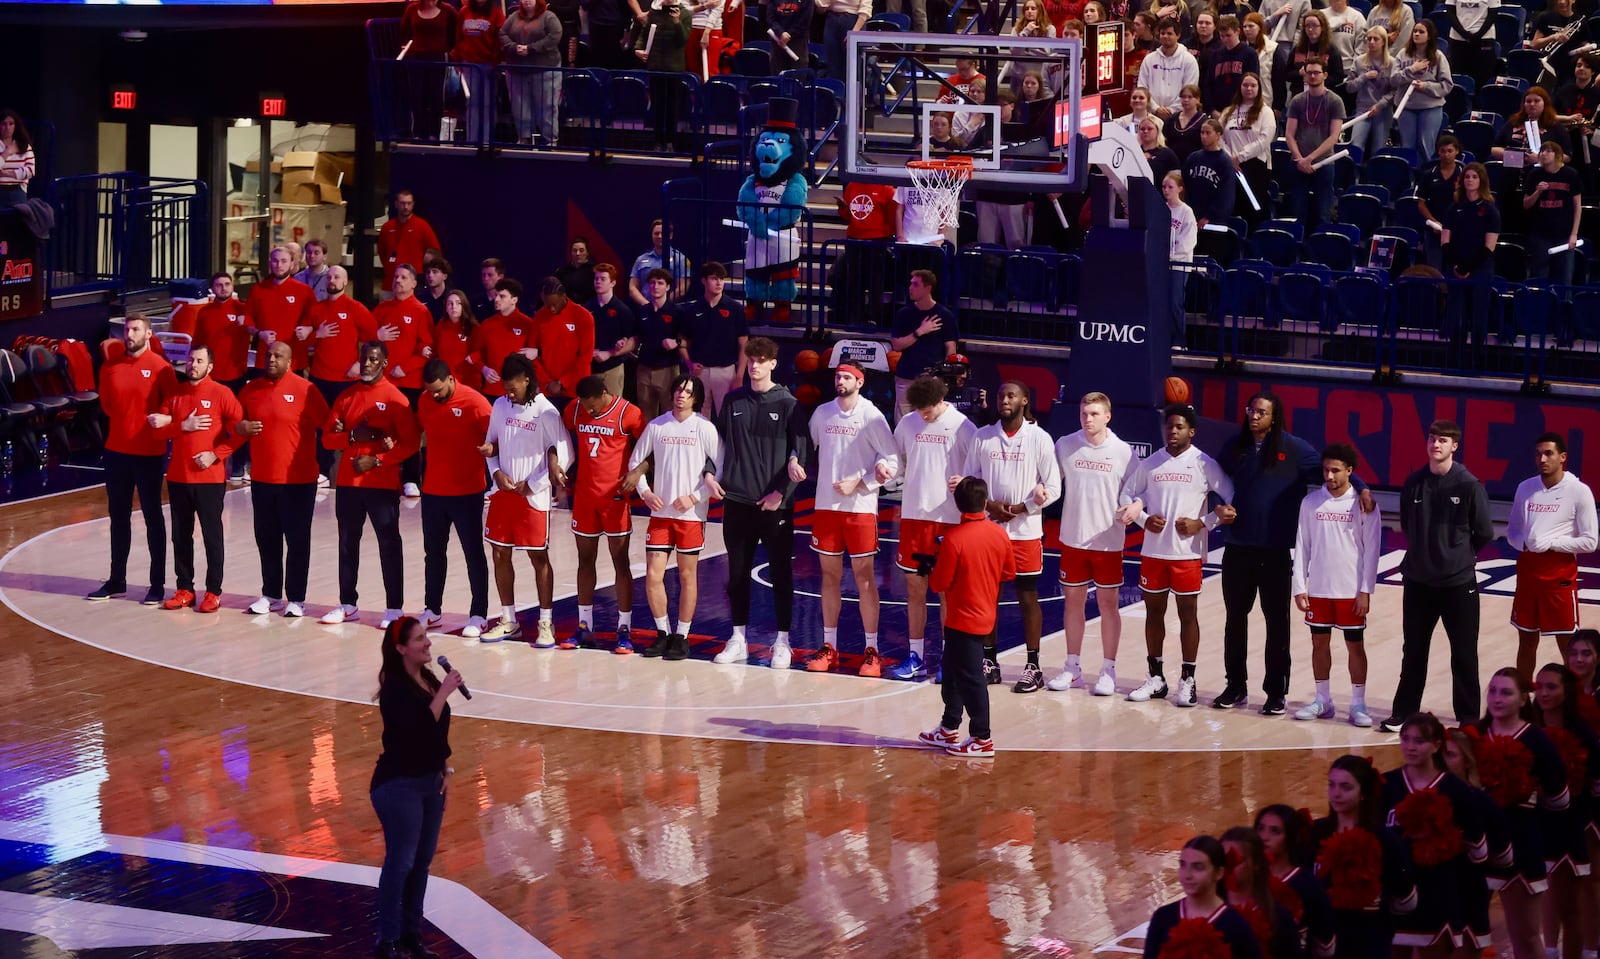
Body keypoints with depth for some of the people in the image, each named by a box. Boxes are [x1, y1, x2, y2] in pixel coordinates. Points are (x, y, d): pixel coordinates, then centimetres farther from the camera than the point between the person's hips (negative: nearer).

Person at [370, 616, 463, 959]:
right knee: (400, 863, -5)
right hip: (399, 786, -8)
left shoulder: (429, 680, 7)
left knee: (422, 861, 12)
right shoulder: (396, 688, -17)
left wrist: (446, 769, 12)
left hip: (430, 782, 8)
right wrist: (444, 693, -27)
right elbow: (417, 730, -28)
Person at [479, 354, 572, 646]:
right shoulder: (500, 406, 4)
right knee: (500, 554, 9)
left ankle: (546, 623, 7)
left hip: (532, 497, -6)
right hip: (503, 492, 6)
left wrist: (532, 485, -11)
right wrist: (497, 472, -4)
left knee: (538, 557, 0)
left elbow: (565, 457, -12)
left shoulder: (546, 412, -12)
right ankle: (508, 620, 21)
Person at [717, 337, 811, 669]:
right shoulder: (734, 401, 7)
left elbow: (802, 452, -6)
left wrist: (781, 491, -12)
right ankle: (738, 637, 18)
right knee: (737, 572, 9)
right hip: (737, 501, 4)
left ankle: (782, 641, 9)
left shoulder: (788, 404, -4)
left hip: (775, 504, -4)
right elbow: (717, 441, 15)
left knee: (781, 573, 2)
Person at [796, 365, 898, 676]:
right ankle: (829, 647, 16)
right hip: (826, 505, 4)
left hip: (861, 507, -4)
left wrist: (859, 483, -14)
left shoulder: (871, 416, -7)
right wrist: (797, 461, -4)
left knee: (864, 577, -2)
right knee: (830, 575, 9)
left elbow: (893, 460, -6)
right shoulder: (823, 413, 6)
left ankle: (872, 651, 3)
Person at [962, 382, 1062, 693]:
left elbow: (1052, 488, -5)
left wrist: (1018, 509, -14)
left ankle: (1033, 667, 8)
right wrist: (988, 505, -11)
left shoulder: (1039, 438, -4)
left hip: (1025, 532, -3)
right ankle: (989, 662, 18)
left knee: (1028, 598, 2)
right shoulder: (982, 437, 4)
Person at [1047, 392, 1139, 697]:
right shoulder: (1065, 446, 0)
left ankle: (1108, 671, 12)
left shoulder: (1123, 452, -6)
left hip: (1108, 542, -2)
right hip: (1072, 539, 2)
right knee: (1073, 600, 9)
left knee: (1108, 603, 4)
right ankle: (1073, 668, 19)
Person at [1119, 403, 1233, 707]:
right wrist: (1143, 519, -5)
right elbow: (1128, 496, 13)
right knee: (1154, 611, 9)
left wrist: (1203, 523, -13)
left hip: (1187, 553, -4)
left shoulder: (1204, 465, -4)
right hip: (1153, 551, 4)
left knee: (1188, 613, 1)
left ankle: (1187, 681, 7)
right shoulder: (1151, 464, 6)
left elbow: (1231, 499, -5)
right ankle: (1156, 678, 18)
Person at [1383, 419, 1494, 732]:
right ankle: (1404, 711, 22)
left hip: (1459, 582, -3)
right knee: (1413, 651, 12)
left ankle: (1468, 716, 15)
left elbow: (1484, 533, -3)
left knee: (1464, 654, 4)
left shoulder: (1469, 486, -11)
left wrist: (1459, 554, 5)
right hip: (1418, 581, 3)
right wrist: (1427, 552, 8)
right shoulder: (1414, 484, 0)